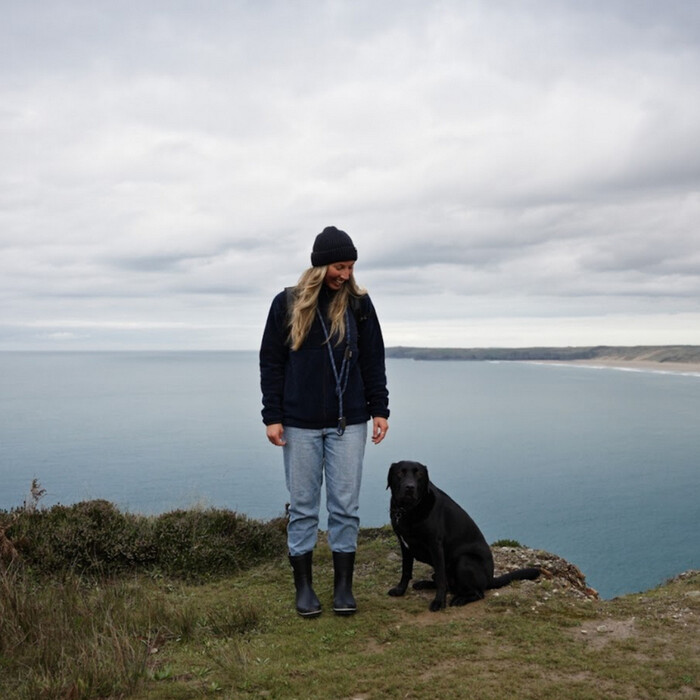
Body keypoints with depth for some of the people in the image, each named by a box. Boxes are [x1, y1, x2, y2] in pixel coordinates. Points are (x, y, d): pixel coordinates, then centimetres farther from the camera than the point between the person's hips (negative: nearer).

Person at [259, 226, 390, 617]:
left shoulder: (358, 303, 3)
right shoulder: (287, 304, -1)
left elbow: (374, 361, 7)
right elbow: (271, 362, 1)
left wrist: (379, 409, 1)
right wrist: (272, 416, -4)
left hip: (348, 422, 1)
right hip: (300, 424, -1)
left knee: (346, 506, 3)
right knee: (303, 506, 6)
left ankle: (344, 585, 15)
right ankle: (304, 586, 18)